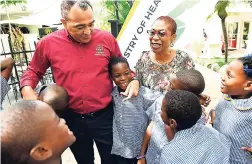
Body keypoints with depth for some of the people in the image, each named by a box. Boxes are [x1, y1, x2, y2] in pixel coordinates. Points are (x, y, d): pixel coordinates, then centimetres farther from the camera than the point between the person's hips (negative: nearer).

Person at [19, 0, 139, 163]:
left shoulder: (107, 39, -8)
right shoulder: (48, 43, -8)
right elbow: (34, 71, 9)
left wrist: (134, 80, -10)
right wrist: (27, 88, -10)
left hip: (104, 116, 0)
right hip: (72, 118, 1)